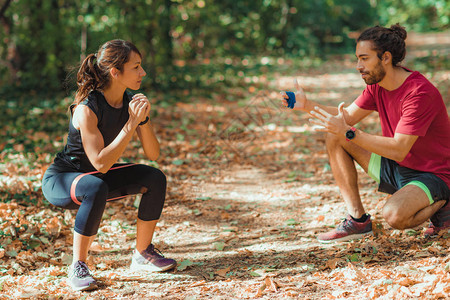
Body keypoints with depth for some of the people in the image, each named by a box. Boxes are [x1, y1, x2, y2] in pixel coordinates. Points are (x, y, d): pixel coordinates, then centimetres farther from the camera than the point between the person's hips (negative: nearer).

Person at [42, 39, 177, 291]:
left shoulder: (131, 102, -8)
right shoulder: (87, 109, -29)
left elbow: (153, 154, -10)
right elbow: (101, 163, -34)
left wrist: (143, 119, -26)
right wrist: (131, 123, -35)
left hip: (97, 177, 7)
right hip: (60, 180, -7)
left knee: (155, 179, -9)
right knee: (96, 189, -39)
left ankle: (143, 254, 7)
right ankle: (78, 267, -22)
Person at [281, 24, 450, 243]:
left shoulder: (420, 93, -27)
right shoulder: (377, 84, -1)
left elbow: (398, 150, -31)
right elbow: (349, 116, 6)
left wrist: (348, 132, -34)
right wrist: (307, 105, -8)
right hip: (396, 168, 8)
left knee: (393, 215, -37)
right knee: (334, 139, -1)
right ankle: (358, 219, -2)